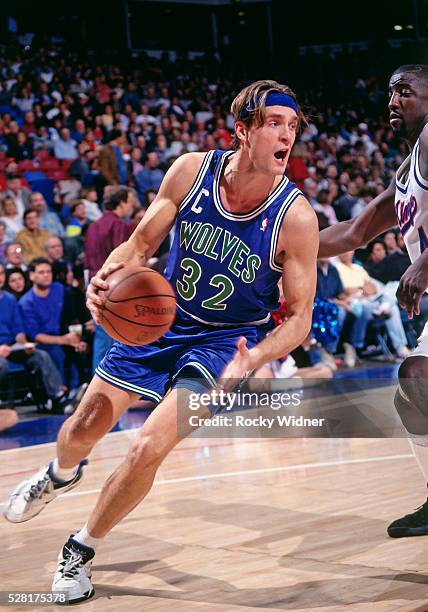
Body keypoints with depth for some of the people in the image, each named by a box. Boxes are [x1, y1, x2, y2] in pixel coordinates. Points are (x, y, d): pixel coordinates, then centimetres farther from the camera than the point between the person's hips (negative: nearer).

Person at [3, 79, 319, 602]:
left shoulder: (296, 217, -22)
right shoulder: (191, 171, -15)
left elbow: (298, 318, -15)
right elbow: (142, 243, -4)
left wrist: (252, 359, -34)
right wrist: (107, 276, -25)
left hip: (225, 340, -3)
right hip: (161, 318, 3)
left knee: (149, 446, -18)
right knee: (83, 429, 10)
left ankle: (81, 550, 8)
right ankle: (61, 473, 50)